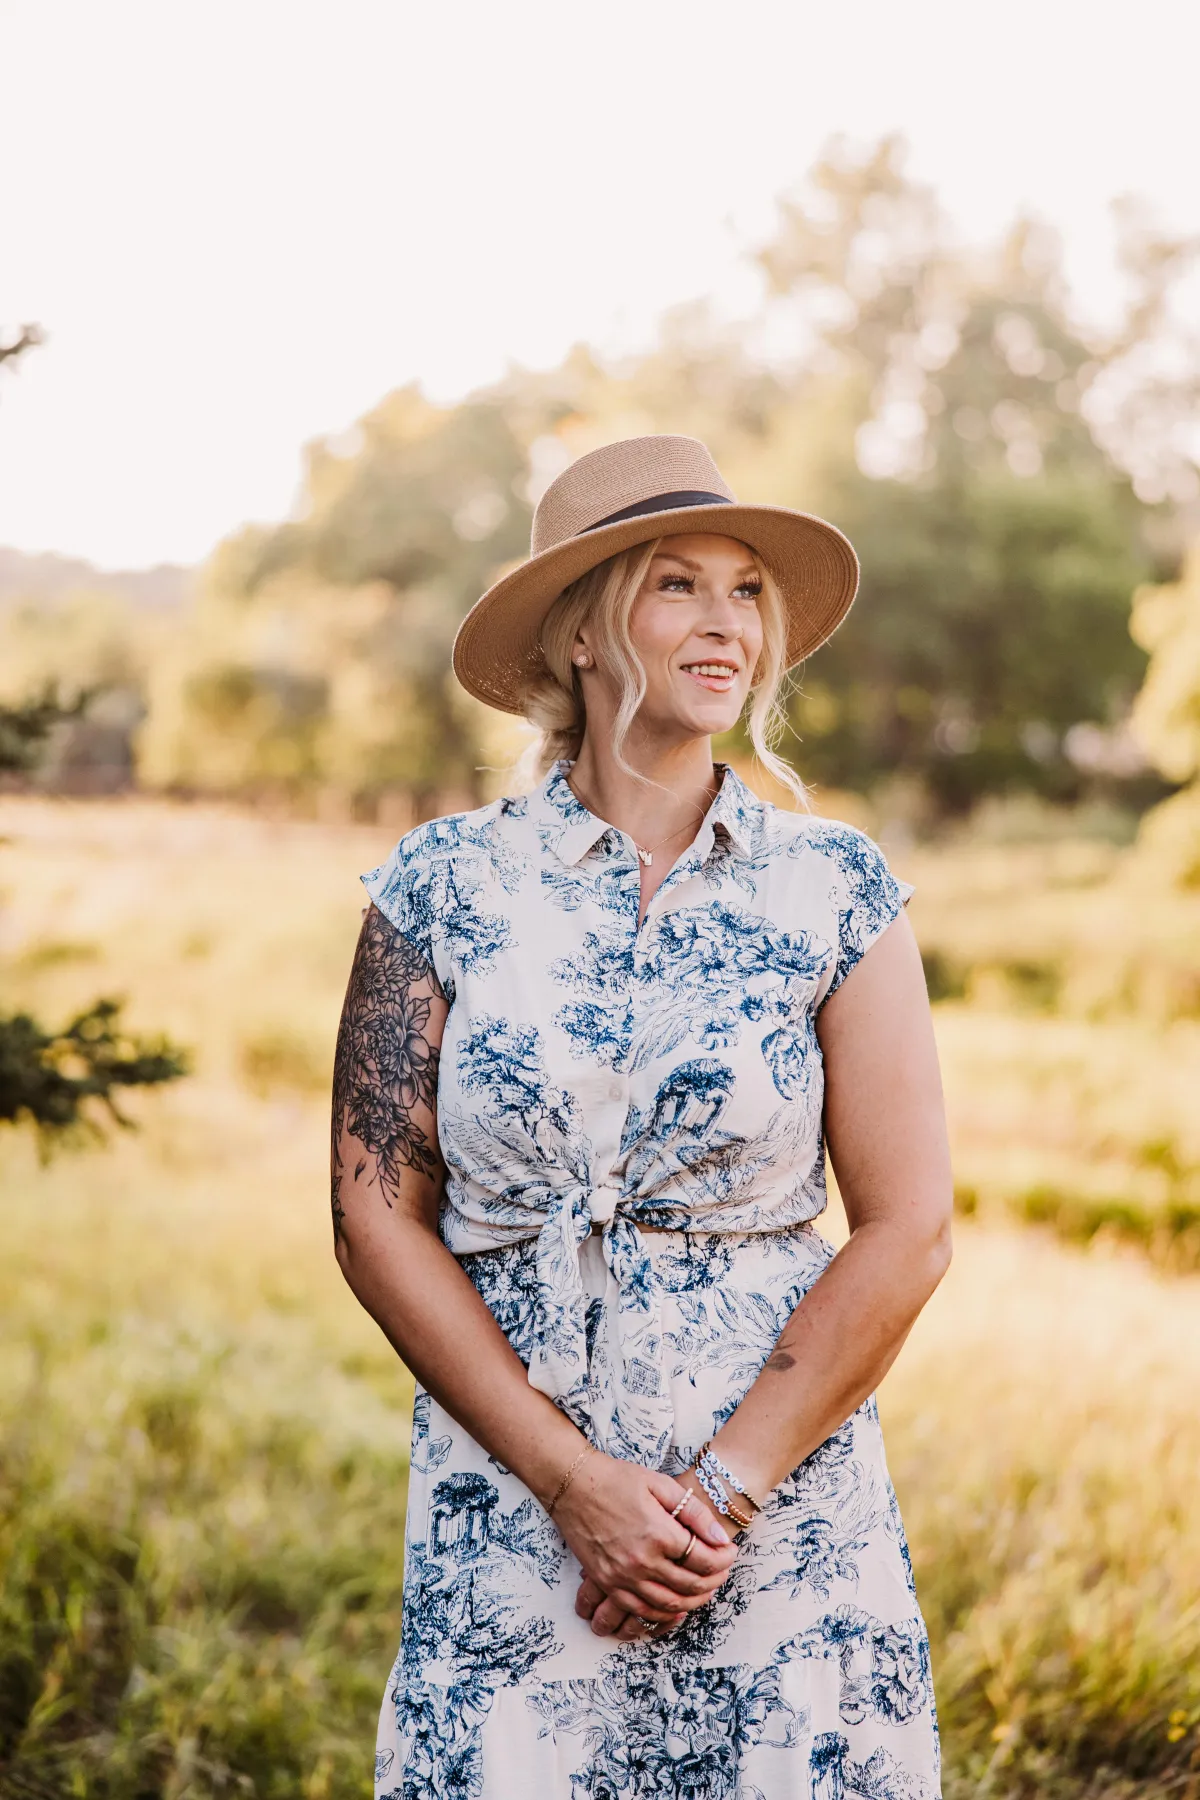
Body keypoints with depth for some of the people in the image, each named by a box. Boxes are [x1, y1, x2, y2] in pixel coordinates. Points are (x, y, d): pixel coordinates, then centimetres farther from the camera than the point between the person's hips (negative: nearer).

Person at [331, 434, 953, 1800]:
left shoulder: (834, 891, -1)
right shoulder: (445, 887, -1)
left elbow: (906, 1231, -4)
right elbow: (377, 1216, -3)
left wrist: (723, 1489, -10)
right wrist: (574, 1480, -10)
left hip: (789, 1511, 0)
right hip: (507, 1517, 0)